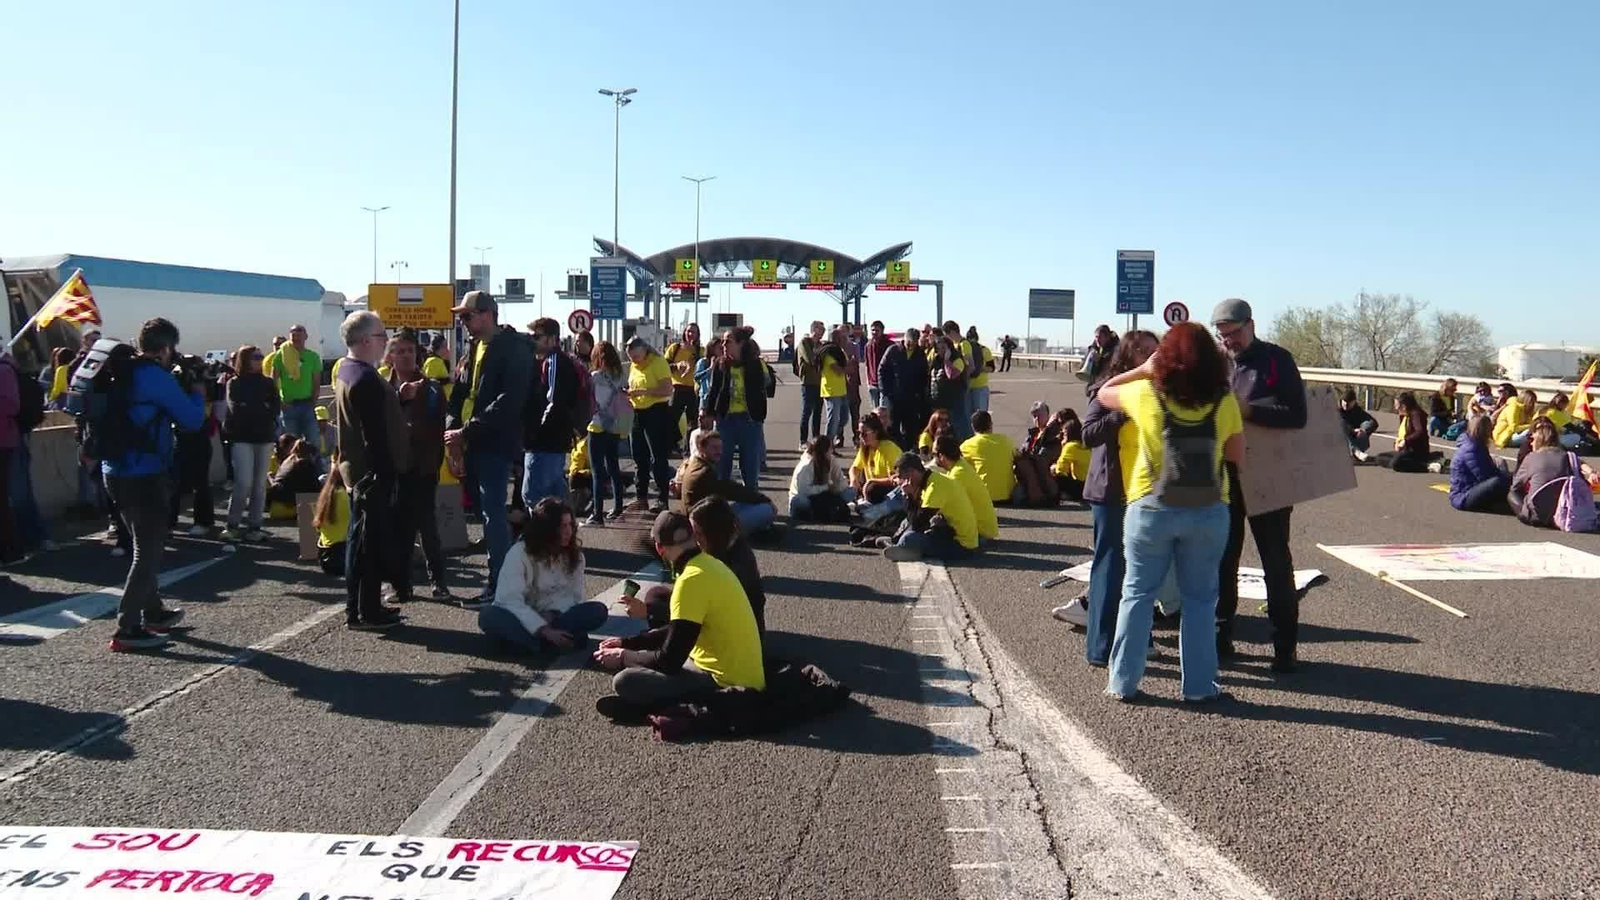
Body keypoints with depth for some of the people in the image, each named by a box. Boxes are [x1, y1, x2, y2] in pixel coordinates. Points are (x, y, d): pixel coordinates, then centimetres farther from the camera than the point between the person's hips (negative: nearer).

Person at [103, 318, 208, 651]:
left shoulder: (122, 373, 10)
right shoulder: (158, 377, -14)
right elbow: (192, 420, -12)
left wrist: (181, 388, 13)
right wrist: (198, 393, 7)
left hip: (115, 471, 9)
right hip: (144, 475, -9)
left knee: (144, 545, 21)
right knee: (148, 551, -4)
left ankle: (153, 613, 30)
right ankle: (127, 629, -6)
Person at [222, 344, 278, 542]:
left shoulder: (268, 383, 12)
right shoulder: (234, 383, 4)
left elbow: (275, 408, 1)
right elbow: (236, 409, -8)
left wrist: (249, 409, -11)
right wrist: (262, 410, -5)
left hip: (264, 437, 3)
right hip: (242, 437, -3)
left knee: (260, 484, 2)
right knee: (244, 482, -12)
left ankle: (254, 526, 6)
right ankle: (232, 524, 0)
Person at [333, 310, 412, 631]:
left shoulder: (347, 370, 13)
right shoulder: (366, 379, -21)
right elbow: (375, 434, -23)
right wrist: (386, 473, -21)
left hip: (358, 470, 11)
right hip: (373, 472, -11)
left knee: (362, 540, 15)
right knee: (369, 542, -4)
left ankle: (360, 608, 22)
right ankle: (366, 611, 2)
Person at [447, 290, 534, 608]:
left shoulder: (513, 349, -9)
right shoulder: (473, 349, 17)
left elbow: (509, 400, -19)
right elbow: (459, 392, 15)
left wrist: (467, 431, -20)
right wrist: (452, 427, -3)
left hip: (495, 442, -8)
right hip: (470, 443, 8)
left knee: (492, 514, -8)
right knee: (484, 511, 11)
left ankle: (499, 585, -3)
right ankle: (500, 576, 20)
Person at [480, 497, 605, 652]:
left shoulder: (574, 554, 0)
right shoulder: (519, 554, -14)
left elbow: (574, 594, -1)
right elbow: (510, 600, -23)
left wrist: (553, 614, -23)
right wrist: (544, 630, -33)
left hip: (553, 617, 3)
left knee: (598, 610, -22)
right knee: (488, 616, -36)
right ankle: (558, 639, -41)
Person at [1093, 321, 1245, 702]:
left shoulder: (1146, 394, -8)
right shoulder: (1225, 402, -6)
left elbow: (1103, 393, 10)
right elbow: (1238, 456, 4)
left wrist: (1142, 371, 11)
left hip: (1151, 509, -1)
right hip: (1208, 513, 1)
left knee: (1138, 594, 10)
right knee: (1199, 598, 12)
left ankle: (1123, 681, 14)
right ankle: (1198, 685, 17)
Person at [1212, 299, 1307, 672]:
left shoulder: (1277, 360, -6)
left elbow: (1297, 415, -15)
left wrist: (1247, 411, -23)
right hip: (1223, 477, 4)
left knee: (1276, 562, 4)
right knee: (1222, 559, 11)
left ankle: (1285, 645, 12)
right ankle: (1221, 637, 22)